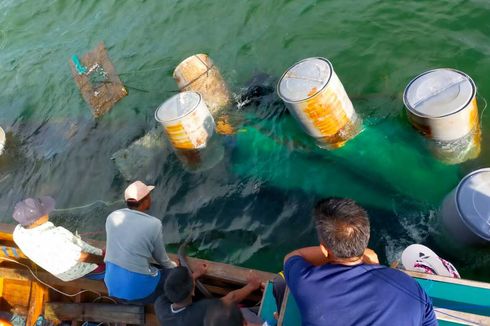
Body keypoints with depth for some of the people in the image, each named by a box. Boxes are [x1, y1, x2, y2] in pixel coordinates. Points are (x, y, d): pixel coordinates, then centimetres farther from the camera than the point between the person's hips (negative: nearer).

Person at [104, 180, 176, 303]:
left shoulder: (112, 217, -4)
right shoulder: (154, 224, -18)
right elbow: (161, 258, -3)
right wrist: (172, 266, 21)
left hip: (112, 284, 6)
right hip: (138, 288, -6)